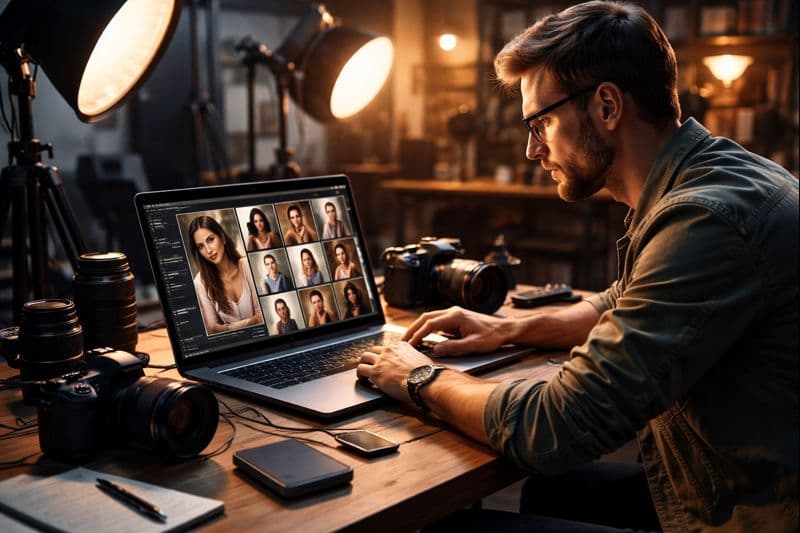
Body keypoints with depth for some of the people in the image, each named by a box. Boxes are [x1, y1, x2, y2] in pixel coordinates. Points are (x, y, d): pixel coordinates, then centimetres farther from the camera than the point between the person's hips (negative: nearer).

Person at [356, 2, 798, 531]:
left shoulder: (708, 216, -29)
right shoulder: (697, 184, 5)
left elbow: (555, 429, -28)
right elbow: (619, 308, 24)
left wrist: (425, 381, -11)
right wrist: (509, 329, 11)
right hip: (720, 486, 9)